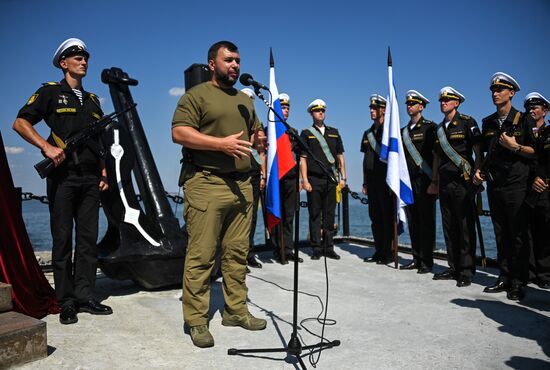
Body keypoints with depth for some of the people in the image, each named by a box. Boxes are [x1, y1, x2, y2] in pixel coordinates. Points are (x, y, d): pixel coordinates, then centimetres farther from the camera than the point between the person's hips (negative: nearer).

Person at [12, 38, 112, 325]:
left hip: (90, 178, 5)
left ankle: (85, 297, 11)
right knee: (62, 240, -1)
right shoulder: (50, 92, 6)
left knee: (88, 239, 4)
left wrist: (104, 173, 11)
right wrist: (47, 147, -16)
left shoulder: (93, 100, 21)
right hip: (63, 175, -5)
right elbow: (20, 123, -2)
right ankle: (66, 302, 6)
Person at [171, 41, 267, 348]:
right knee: (201, 255, -5)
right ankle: (197, 321, 4)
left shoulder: (245, 100, 23)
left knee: (238, 253, 10)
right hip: (207, 184, -6)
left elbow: (255, 132, 31)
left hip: (242, 185, 7)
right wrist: (222, 143, -18)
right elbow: (179, 132, -10)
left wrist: (260, 139, 5)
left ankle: (236, 311, 21)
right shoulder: (197, 95, 1)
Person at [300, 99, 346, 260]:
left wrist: (343, 177, 8)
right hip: (314, 179, -3)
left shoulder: (334, 132, 16)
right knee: (315, 215, 0)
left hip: (331, 179, 3)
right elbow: (303, 158, 1)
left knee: (330, 214, 5)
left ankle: (328, 248, 12)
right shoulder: (306, 133, 7)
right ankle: (316, 249, 7)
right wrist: (305, 180, -8)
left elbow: (340, 156, 16)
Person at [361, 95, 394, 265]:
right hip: (372, 181, 7)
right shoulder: (368, 133, 17)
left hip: (385, 179, -7)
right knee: (375, 217, 9)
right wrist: (365, 182, 16)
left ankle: (388, 253, 5)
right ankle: (379, 252, 18)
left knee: (387, 217, -3)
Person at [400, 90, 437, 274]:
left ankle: (427, 261, 4)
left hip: (424, 181, -6)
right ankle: (416, 259, 16)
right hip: (409, 181, 6)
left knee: (426, 221, -2)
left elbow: (436, 154, -6)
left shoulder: (430, 127, -2)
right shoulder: (404, 131, 17)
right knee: (413, 221, 8)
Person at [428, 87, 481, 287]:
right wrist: (434, 182, 16)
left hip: (462, 181, -6)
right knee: (449, 227, 9)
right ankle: (454, 268, 17)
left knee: (466, 227, -4)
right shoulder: (439, 128, 17)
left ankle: (467, 271, 1)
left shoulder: (467, 122, -1)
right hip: (444, 182, 7)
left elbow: (478, 150, -5)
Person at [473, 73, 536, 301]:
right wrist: (479, 170, 7)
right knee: (501, 234, 10)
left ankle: (518, 282, 6)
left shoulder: (523, 120, -2)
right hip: (494, 186, 5)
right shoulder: (488, 122, 13)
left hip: (516, 185, -5)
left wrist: (515, 147, -16)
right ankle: (504, 277, 18)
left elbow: (536, 152, -2)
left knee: (518, 235, -1)